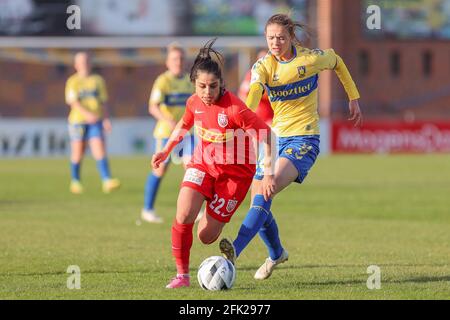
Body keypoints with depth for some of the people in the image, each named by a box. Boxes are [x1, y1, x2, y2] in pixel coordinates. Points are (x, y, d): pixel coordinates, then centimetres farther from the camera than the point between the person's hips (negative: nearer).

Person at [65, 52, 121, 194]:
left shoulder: (97, 80, 12)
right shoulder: (73, 81, 0)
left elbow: (103, 101, 16)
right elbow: (73, 101, -12)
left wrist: (106, 119, 6)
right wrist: (87, 114, -25)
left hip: (95, 121, 2)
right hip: (78, 120, -2)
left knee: (100, 151, -11)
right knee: (78, 154, 5)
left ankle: (107, 182, -22)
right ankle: (75, 181, 23)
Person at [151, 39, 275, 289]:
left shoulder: (234, 109, -28)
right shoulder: (194, 102, -8)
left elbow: (265, 135, -20)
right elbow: (184, 124, 17)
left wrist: (268, 173, -21)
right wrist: (166, 151, 14)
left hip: (235, 173, -4)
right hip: (202, 165, 4)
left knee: (206, 236, -2)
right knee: (183, 216, -21)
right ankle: (182, 275, -5)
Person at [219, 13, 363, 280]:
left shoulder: (311, 59, -8)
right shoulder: (264, 66, -6)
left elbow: (337, 61, 16)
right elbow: (253, 92, -28)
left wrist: (354, 98, 19)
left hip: (304, 139, -4)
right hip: (275, 137, 4)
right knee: (258, 202, 4)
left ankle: (235, 250, -38)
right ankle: (276, 254, 32)